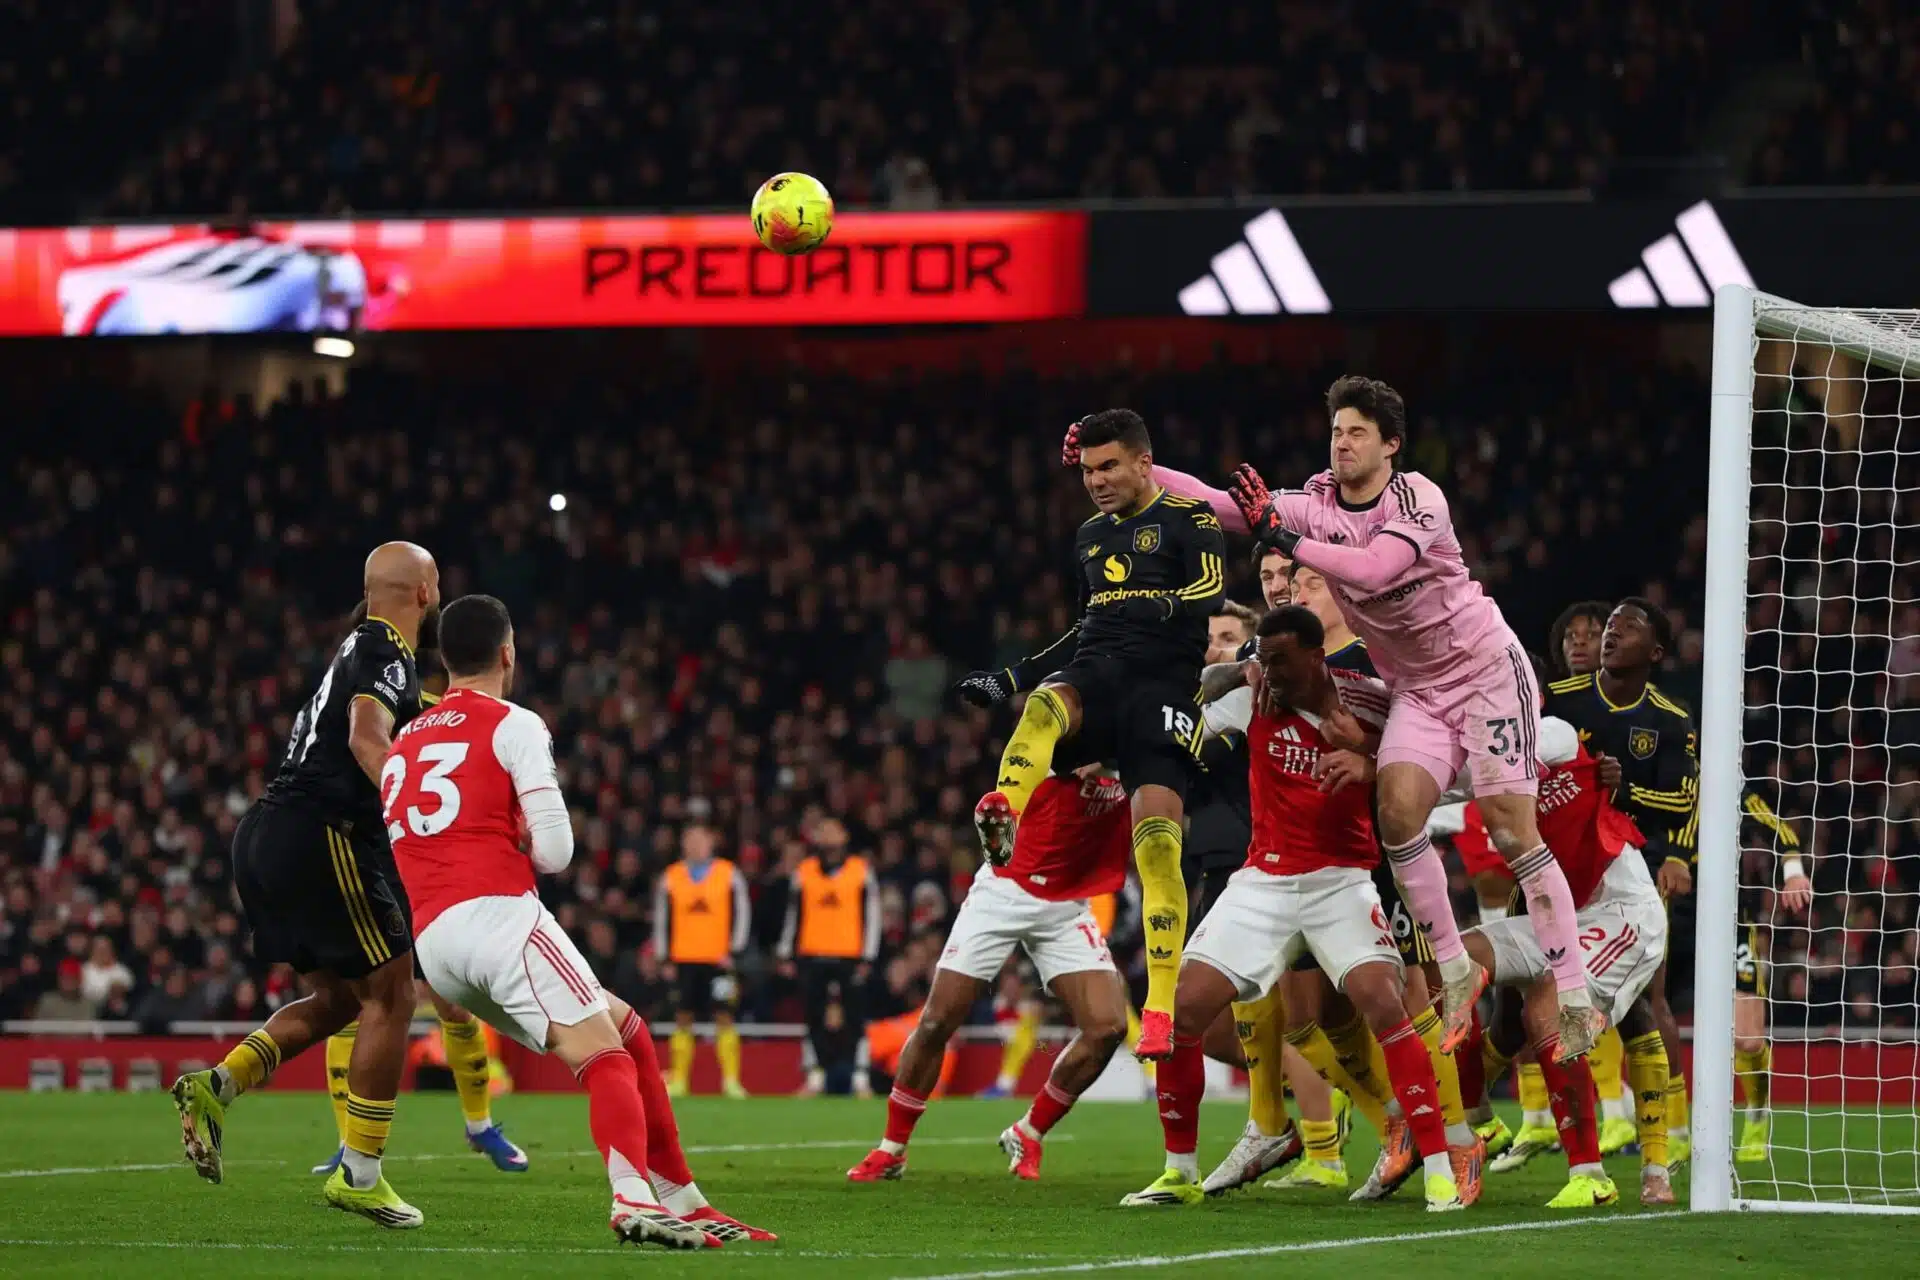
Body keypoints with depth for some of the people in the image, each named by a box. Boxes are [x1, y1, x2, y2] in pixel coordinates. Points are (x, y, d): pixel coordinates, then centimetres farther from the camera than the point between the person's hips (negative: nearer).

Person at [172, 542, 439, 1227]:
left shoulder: (355, 651, 23)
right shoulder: (386, 654, -8)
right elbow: (368, 739, -26)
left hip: (264, 835, 10)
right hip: (319, 835, -10)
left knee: (337, 998, 17)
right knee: (390, 996, -2)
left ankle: (217, 1085, 0)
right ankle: (360, 1175, -2)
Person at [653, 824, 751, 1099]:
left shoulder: (729, 875, 3)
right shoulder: (670, 878, 8)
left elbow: (741, 914, 3)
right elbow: (662, 919, 10)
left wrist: (732, 952, -6)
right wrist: (666, 960, 5)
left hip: (718, 960, -2)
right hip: (683, 960, 2)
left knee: (724, 1016, -6)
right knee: (683, 1018, 2)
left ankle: (731, 1080, -4)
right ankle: (678, 1080, 6)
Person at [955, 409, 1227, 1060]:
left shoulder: (1189, 519, 6)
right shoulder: (1091, 537, 27)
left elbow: (1211, 593, -11)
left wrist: (1163, 608, -31)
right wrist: (1010, 679, 29)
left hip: (1162, 683, -4)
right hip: (1096, 675, 5)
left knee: (1158, 846, -17)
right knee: (1045, 706, -36)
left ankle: (1161, 1007, -14)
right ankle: (1002, 814, -67)